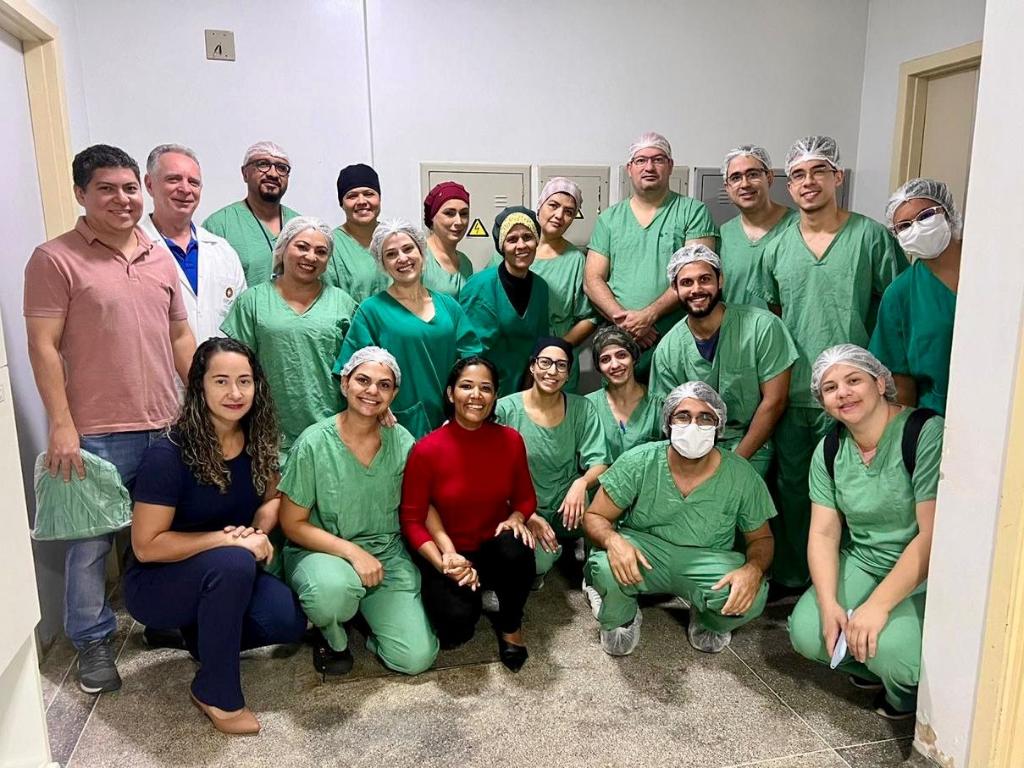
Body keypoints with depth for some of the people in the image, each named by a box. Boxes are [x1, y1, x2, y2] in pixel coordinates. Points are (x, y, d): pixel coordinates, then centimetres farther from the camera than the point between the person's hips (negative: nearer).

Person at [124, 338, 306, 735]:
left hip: (223, 575, 5)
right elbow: (146, 546, -22)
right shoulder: (169, 455, -25)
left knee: (288, 622, -19)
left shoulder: (258, 442, -8)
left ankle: (199, 633, 12)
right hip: (157, 583, -5)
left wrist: (259, 532, -14)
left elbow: (271, 498, 8)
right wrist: (230, 541, -27)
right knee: (233, 562, -36)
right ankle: (216, 694, -15)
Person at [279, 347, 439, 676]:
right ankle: (332, 636, 0)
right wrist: (352, 552, -21)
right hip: (320, 551, -2)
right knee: (333, 589, -39)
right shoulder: (314, 442, -14)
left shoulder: (403, 442, -6)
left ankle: (366, 612, 21)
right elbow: (293, 524, -10)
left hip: (387, 554, 3)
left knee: (417, 658, -11)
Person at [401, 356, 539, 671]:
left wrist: (516, 518, -17)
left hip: (495, 546, 3)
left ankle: (510, 626, -1)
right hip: (446, 552, -2)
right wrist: (443, 561, -23)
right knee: (456, 624, -29)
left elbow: (525, 497, 7)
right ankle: (475, 594, 11)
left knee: (516, 551, -34)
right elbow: (412, 519, -9)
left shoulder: (510, 440, -6)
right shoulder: (427, 450, -15)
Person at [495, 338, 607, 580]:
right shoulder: (505, 409, -8)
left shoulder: (582, 408, -1)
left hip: (566, 508, 2)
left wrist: (582, 482, -28)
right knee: (538, 561, -30)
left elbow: (599, 463, -5)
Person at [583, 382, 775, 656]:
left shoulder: (743, 477, -11)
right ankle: (621, 621, 5)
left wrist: (754, 569, -23)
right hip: (643, 555, -1)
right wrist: (613, 540, -32)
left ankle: (707, 624, 10)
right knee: (606, 567, -33)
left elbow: (761, 539, 2)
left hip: (707, 566, 1)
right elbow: (594, 517, -7)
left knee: (749, 597, -29)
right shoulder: (638, 463, -13)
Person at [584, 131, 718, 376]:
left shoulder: (693, 212, 6)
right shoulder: (609, 219, 14)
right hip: (618, 338, 2)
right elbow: (592, 280, 7)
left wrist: (649, 315, -15)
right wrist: (621, 319, -11)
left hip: (676, 336, -2)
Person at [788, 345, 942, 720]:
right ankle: (874, 665, 15)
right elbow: (824, 533, -2)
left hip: (924, 573, -5)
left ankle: (907, 687, 7)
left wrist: (878, 605, -25)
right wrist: (828, 604, -17)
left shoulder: (927, 434, -18)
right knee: (806, 633, -16)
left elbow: (932, 534, -23)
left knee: (887, 648, -29)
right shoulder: (829, 450, 1)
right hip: (862, 564, 5)